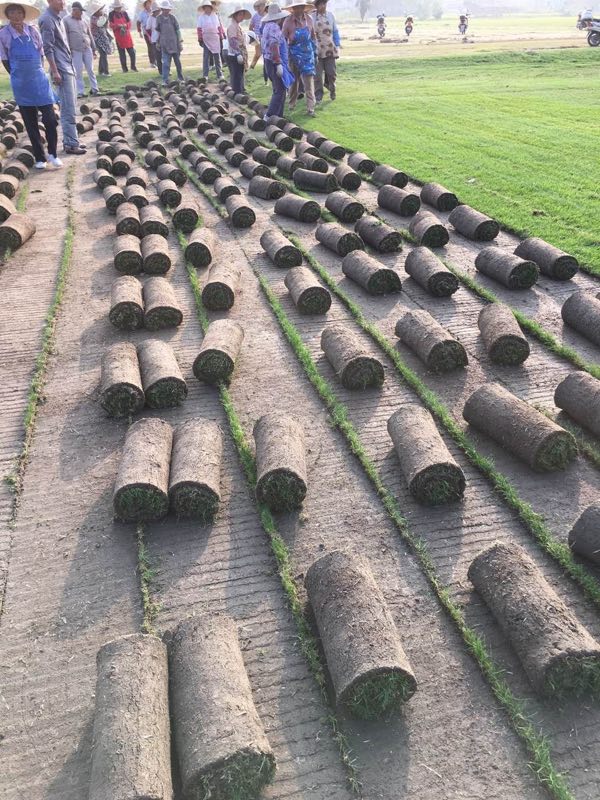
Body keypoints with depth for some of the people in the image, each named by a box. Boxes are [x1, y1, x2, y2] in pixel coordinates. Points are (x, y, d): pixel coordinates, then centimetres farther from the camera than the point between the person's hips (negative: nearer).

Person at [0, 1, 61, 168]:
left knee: (50, 118, -4)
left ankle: (52, 154, 11)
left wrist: (36, 73, 7)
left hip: (40, 80, 1)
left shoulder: (33, 31, -1)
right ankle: (39, 157, 14)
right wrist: (18, 76, 3)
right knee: (30, 123, 6)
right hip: (21, 85, 0)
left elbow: (41, 54, 9)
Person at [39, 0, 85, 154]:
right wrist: (55, 71, -20)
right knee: (68, 109, -10)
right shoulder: (47, 19, -12)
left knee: (70, 107, 11)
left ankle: (70, 140, 17)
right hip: (61, 70, -9)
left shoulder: (57, 18, 16)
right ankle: (71, 144, -7)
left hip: (69, 67, 9)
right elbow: (48, 48, -16)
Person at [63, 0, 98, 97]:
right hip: (75, 51, -3)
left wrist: (94, 49, 15)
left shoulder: (84, 21, 13)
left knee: (90, 70, 3)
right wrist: (68, 50, -7)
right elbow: (65, 37, -1)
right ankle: (80, 92, 2)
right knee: (78, 72, -2)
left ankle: (94, 89, 10)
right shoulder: (66, 21, 1)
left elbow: (90, 35, 17)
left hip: (87, 49, 3)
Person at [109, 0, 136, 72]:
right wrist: (118, 25, -21)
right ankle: (124, 68, 9)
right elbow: (111, 24, -3)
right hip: (118, 37, -2)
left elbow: (129, 23, 5)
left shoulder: (124, 13, 8)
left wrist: (125, 25, -17)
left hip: (127, 35, 2)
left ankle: (133, 67, 13)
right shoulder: (111, 14, 2)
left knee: (132, 51, 0)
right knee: (122, 53, 2)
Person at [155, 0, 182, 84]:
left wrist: (180, 42, -1)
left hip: (174, 43, 0)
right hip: (164, 44, 0)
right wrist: (158, 42, 10)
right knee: (165, 63, -8)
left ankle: (181, 78, 27)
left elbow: (178, 30, 1)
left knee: (177, 61, 12)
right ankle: (165, 80, -8)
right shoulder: (159, 18, 1)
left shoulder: (173, 18, -3)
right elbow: (158, 31, 9)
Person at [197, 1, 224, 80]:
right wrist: (200, 39, -7)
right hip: (206, 40, -2)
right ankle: (205, 75, 1)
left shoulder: (215, 15, 9)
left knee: (217, 57, 7)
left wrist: (221, 37, 7)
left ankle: (220, 74, 13)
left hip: (216, 39, 2)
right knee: (206, 58, -2)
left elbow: (219, 27, 11)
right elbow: (199, 29, -1)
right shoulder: (201, 17, 1)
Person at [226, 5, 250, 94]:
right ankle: (237, 94, -7)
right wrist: (238, 54, -27)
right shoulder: (232, 26, -12)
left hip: (239, 55, 10)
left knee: (239, 76, 14)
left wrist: (243, 55, 21)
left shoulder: (238, 25, 17)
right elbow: (233, 41, -21)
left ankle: (240, 92, 21)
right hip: (234, 56, -10)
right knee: (236, 76, -8)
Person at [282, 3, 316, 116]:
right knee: (294, 81, 12)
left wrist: (315, 53, 11)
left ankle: (311, 108, -8)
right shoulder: (288, 21, -7)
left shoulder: (308, 19, 1)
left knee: (309, 82, -7)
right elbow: (283, 40, -1)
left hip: (308, 55, 1)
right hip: (294, 55, -1)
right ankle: (292, 104, 30)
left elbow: (313, 37, 11)